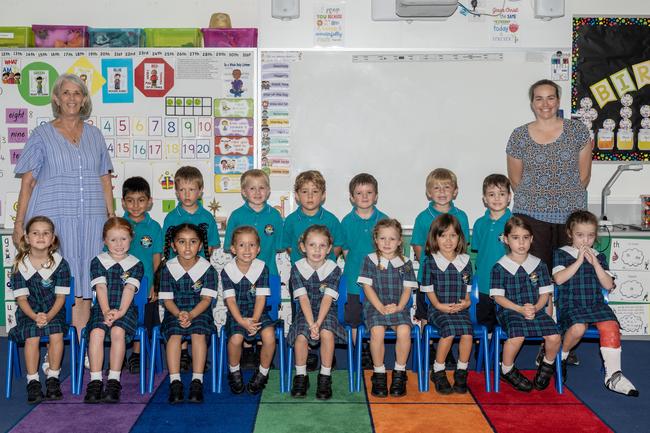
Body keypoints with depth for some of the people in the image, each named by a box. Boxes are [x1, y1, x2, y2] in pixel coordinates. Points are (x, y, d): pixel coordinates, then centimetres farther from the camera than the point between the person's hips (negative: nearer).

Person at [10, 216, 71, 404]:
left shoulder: (60, 263, -3)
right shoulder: (20, 265, -3)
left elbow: (60, 296, -4)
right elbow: (21, 298, -4)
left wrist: (48, 316, -19)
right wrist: (34, 316, -21)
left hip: (54, 311, 0)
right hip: (29, 312, 0)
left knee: (56, 333, -28)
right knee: (32, 336, -28)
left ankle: (53, 378, -11)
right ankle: (33, 381, -15)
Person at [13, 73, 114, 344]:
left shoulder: (94, 135, 14)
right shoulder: (42, 134, 6)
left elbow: (105, 181, 17)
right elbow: (27, 183, 4)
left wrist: (112, 217, 11)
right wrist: (19, 223, -1)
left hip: (91, 220, 3)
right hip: (53, 219, -2)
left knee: (84, 286, 2)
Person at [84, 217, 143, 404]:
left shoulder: (136, 264, 6)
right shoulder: (98, 262, 8)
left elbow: (129, 289, -6)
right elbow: (101, 288, -3)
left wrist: (120, 311, -21)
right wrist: (106, 311, -18)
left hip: (125, 309, -1)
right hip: (102, 308, 1)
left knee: (118, 331, -30)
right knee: (96, 332, -28)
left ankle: (114, 380, -24)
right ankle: (95, 381, -24)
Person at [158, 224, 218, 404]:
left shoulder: (207, 268, -4)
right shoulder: (168, 268, 0)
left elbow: (206, 299, -8)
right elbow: (167, 299, -2)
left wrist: (191, 315, -24)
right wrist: (179, 314, -22)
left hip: (199, 311, -1)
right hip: (175, 311, 1)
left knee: (198, 333, -28)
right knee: (174, 333, -27)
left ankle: (197, 381, -28)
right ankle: (175, 381, -27)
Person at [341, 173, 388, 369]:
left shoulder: (383, 220, -1)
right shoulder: (347, 221, 0)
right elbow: (345, 250, 6)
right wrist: (356, 266, -3)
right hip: (354, 280, 0)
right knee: (354, 322, 7)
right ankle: (360, 355, 23)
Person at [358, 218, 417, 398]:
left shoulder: (405, 263, 11)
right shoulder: (370, 260, 6)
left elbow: (407, 289, 8)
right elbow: (367, 287, -1)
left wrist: (399, 307, -10)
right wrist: (381, 308, -12)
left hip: (398, 307, 1)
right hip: (375, 306, -1)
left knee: (404, 331, -28)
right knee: (377, 331, -30)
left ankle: (399, 373, -10)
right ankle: (379, 373, -12)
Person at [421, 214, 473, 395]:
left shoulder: (465, 261, 11)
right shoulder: (430, 261, 3)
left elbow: (467, 288, 16)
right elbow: (428, 288, 3)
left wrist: (466, 302, -2)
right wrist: (439, 305, -10)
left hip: (460, 308, 3)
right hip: (438, 309, -2)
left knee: (467, 332, -25)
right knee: (449, 331, -29)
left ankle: (461, 372, -6)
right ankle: (438, 372, -9)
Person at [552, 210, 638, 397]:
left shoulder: (599, 256, 16)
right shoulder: (561, 253, 6)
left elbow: (608, 285, 6)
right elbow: (559, 279, -10)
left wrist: (595, 263, -5)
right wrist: (579, 260, -11)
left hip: (596, 304, 4)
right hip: (570, 305, -3)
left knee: (611, 326, -26)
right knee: (578, 327, -34)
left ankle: (613, 375, -20)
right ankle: (562, 355, -2)